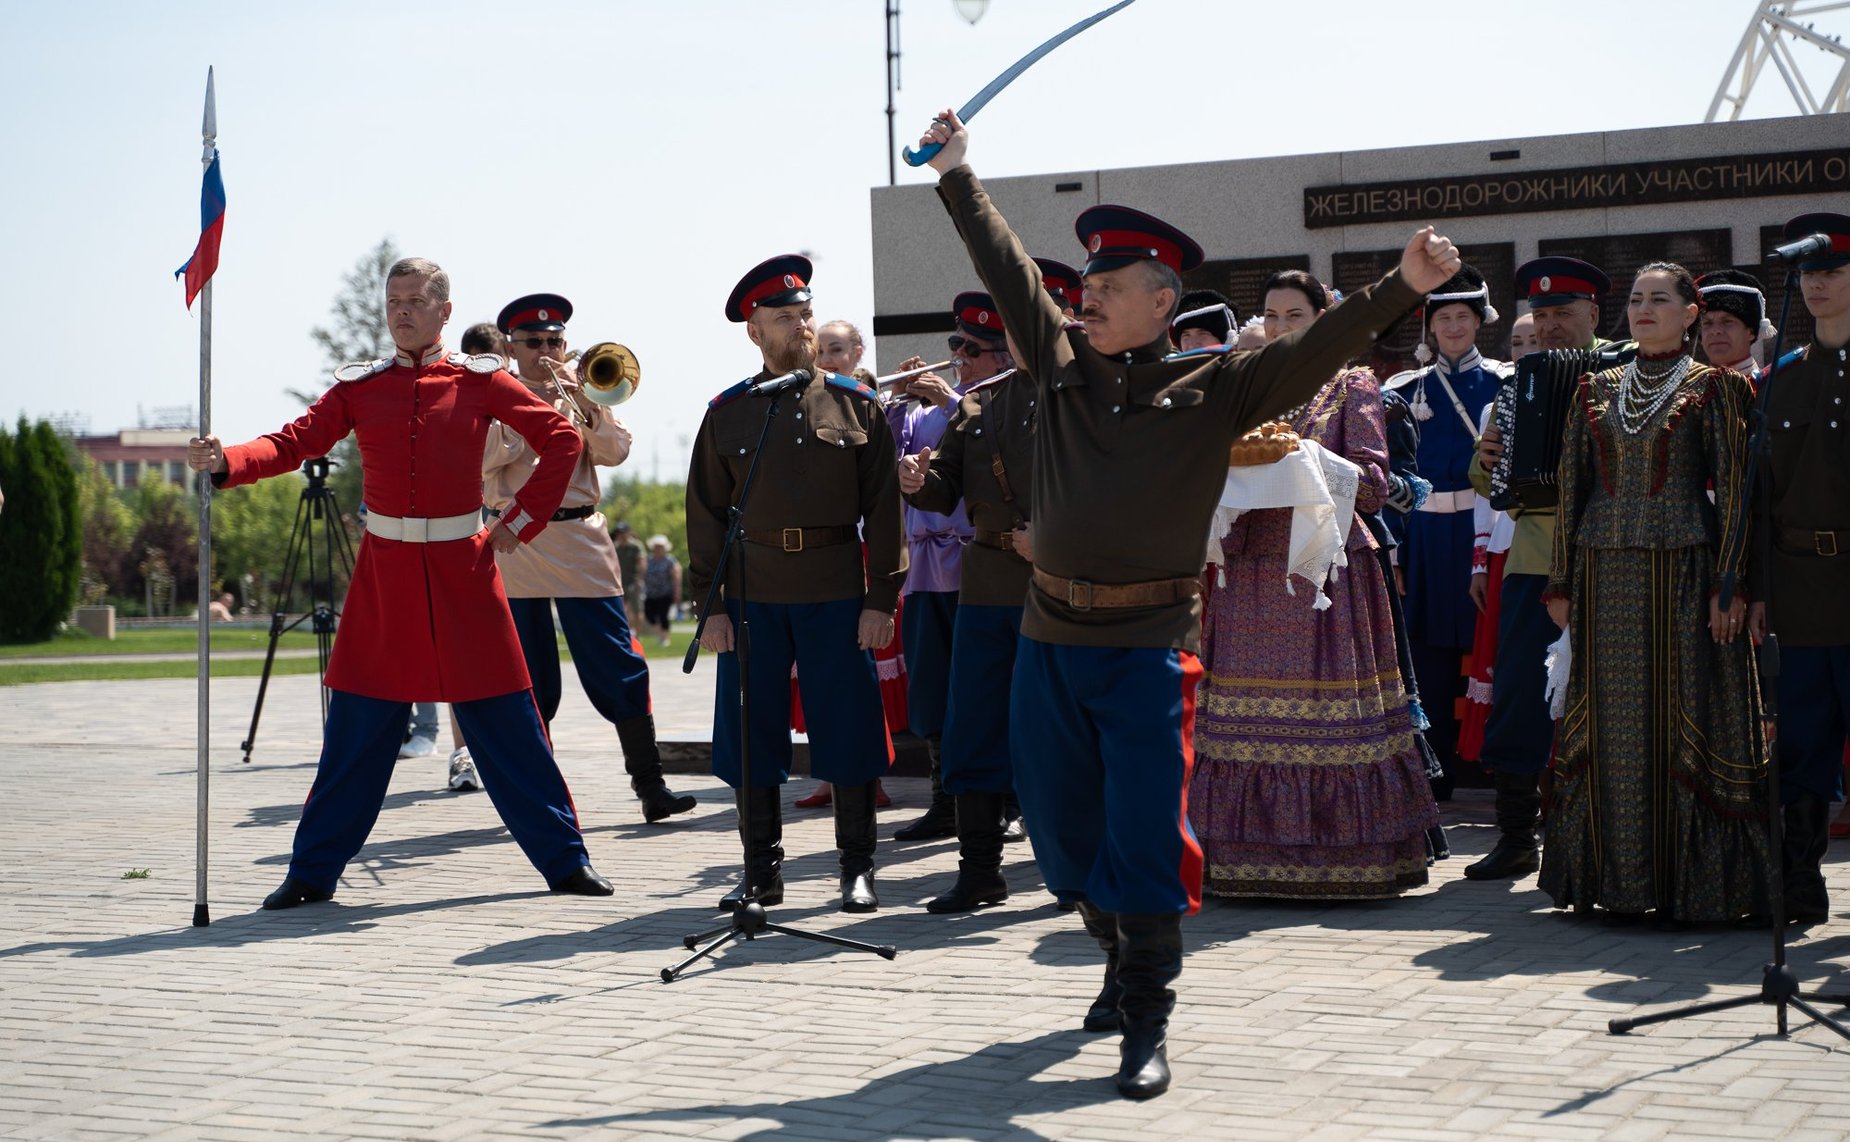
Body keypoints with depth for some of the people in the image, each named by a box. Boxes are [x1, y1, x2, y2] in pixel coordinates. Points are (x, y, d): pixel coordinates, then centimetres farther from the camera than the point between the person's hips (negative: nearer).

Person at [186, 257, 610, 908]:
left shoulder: (481, 382, 2)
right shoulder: (358, 387, 6)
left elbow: (562, 440, 6)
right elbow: (295, 442, -5)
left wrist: (521, 523, 1)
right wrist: (225, 462, -23)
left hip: (462, 567, -1)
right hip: (384, 571, 1)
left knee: (506, 722, 1)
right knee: (356, 726, 2)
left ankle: (565, 861, 12)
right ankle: (312, 873, 12)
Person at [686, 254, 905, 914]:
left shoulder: (856, 406, 4)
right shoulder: (727, 413, 6)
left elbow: (883, 507, 3)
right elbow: (706, 514, 6)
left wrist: (881, 598, -4)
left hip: (836, 594, -1)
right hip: (752, 596, 1)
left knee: (848, 730, 1)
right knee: (751, 736, 5)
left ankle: (857, 870, 13)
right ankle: (762, 871, 17)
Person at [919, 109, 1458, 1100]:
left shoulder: (1213, 391, -2)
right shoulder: (1060, 364, 8)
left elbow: (1314, 348, -9)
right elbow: (1007, 269, 17)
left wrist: (1400, 288, -21)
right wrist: (957, 175, 24)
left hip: (1147, 646, -4)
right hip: (1049, 637, 4)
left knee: (1144, 833, -5)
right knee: (1062, 826, 13)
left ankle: (1147, 1022, 4)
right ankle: (1120, 957, 37)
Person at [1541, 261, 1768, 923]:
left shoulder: (1713, 388, 2)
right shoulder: (1597, 390, 13)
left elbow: (1733, 491, -3)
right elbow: (1572, 488, 12)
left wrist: (1728, 585, -11)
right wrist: (1562, 583, 7)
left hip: (1683, 572, -4)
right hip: (1606, 576, 4)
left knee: (1684, 718, -3)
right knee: (1612, 722, 4)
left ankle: (1691, 882, 5)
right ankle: (1617, 879, 11)